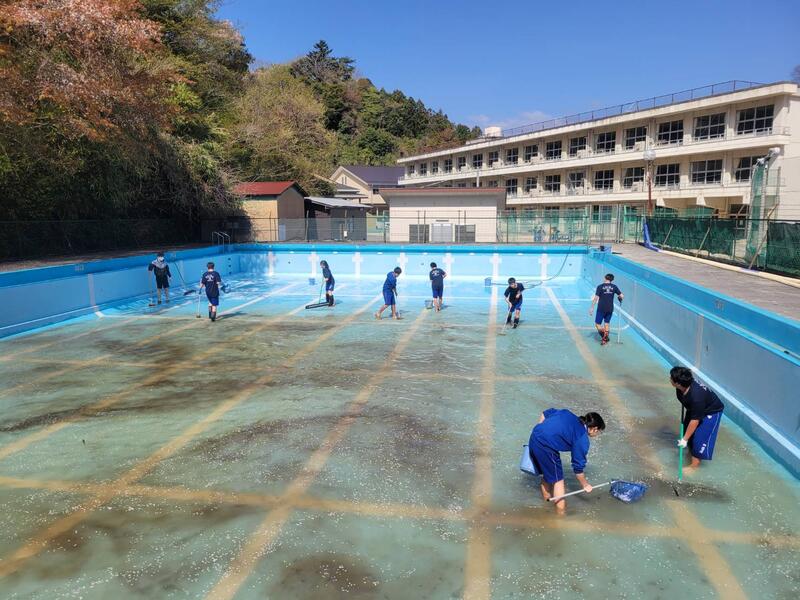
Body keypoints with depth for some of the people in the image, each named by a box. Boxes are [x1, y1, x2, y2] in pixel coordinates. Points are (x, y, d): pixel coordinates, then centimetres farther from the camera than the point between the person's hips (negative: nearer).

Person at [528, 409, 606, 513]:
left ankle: (547, 501, 44)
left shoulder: (568, 414, 14)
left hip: (534, 437, 8)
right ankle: (561, 512, 21)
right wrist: (585, 485, 19)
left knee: (547, 473, 28)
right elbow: (578, 467, 3)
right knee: (558, 479, 11)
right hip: (545, 447, -8)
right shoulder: (582, 440, -4)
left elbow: (545, 414, 18)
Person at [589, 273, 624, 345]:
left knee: (597, 324, 4)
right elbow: (622, 296, 2)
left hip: (601, 309, -4)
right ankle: (605, 339, 22)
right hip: (610, 309, 4)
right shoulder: (614, 287, 2)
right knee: (606, 324, 18)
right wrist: (620, 298, 26)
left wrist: (592, 308, -5)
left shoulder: (600, 287, -7)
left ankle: (605, 337, -14)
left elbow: (596, 298, -11)